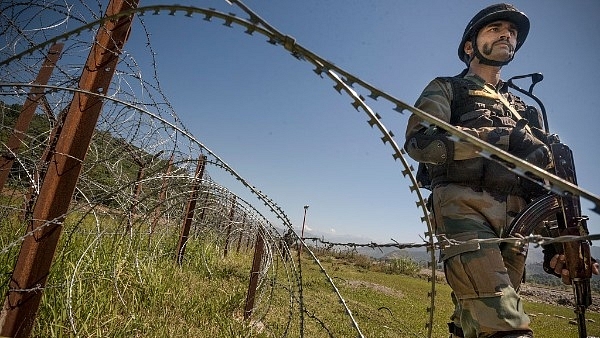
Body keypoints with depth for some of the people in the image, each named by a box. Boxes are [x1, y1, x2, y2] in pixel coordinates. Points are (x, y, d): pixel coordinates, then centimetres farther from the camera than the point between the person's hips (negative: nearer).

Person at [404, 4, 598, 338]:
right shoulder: (446, 89, 14)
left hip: (515, 221, 6)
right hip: (464, 208, -5)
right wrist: (499, 139, -12)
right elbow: (419, 141, -7)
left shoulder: (525, 109, 29)